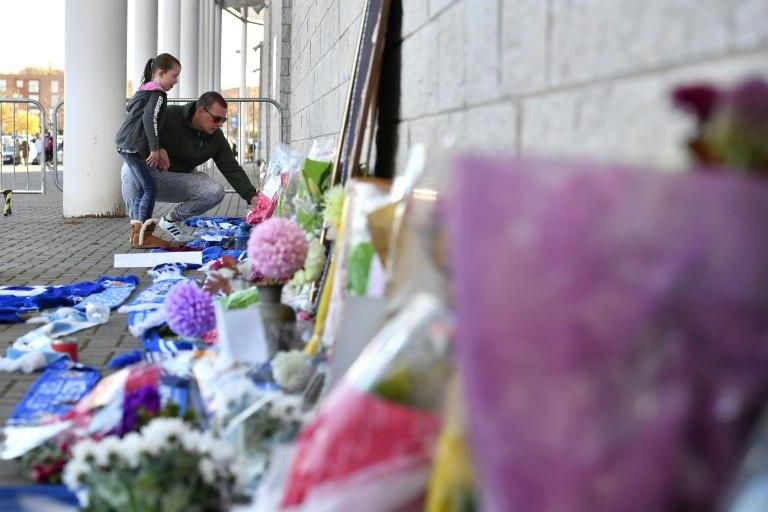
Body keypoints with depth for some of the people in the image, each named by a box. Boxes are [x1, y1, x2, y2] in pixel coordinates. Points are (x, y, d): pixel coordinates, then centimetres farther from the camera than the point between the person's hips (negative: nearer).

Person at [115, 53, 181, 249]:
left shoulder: (143, 91, 22)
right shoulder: (158, 94, -8)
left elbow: (128, 108, 31)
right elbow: (149, 119, -20)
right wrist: (155, 149, -20)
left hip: (126, 144, 10)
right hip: (135, 146, -10)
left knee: (141, 189, 14)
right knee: (149, 189, -8)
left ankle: (136, 232, 17)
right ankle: (142, 236, -9)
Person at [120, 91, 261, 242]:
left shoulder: (216, 137, -5)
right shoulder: (169, 116, -20)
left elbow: (232, 169, -5)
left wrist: (251, 196, -17)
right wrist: (158, 149, -33)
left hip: (181, 176, 4)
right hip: (150, 172, -4)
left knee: (215, 192, -20)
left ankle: (171, 219, 3)